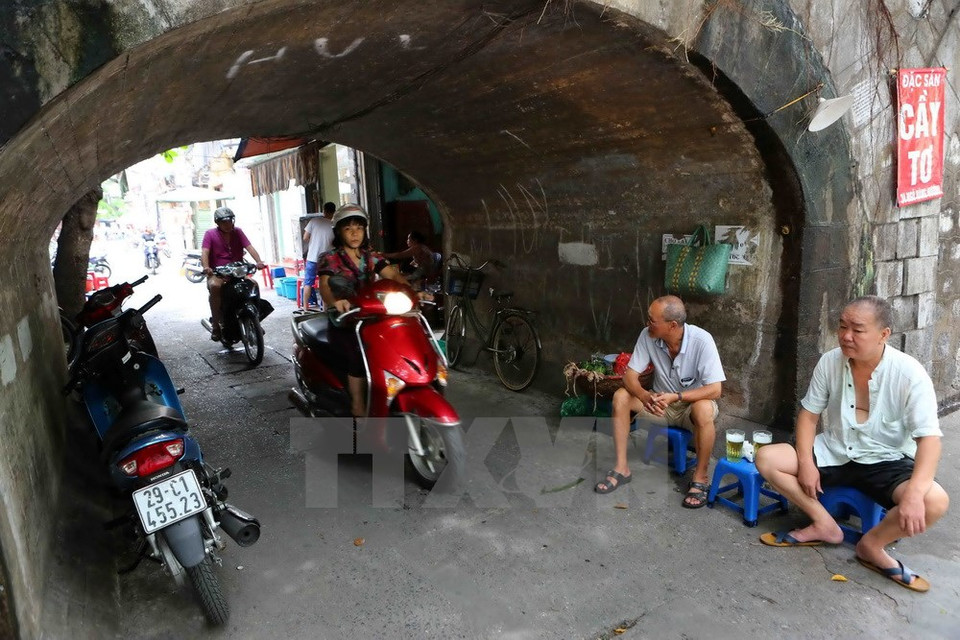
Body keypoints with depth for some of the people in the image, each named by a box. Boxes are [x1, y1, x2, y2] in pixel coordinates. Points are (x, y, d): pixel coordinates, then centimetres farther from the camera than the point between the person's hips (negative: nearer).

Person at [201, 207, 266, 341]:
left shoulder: (238, 232, 11)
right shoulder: (210, 234, 3)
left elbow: (249, 247, -2)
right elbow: (205, 252, -10)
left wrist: (258, 261, -22)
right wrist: (206, 267, -32)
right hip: (217, 274, -3)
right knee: (214, 286, -36)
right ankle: (215, 324, -26)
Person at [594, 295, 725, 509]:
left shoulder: (701, 340, -26)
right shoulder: (647, 336, -17)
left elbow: (715, 389, -27)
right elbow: (630, 375, -15)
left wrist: (675, 396, -38)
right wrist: (645, 396, -37)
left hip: (692, 404, -3)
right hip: (661, 402, 4)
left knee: (704, 410, -38)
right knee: (621, 396, -21)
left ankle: (700, 478, -17)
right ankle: (621, 468, -13)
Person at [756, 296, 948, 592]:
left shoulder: (909, 373, -18)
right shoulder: (829, 362, -8)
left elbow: (929, 438, -22)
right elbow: (809, 413, 1)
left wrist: (915, 493, -38)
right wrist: (806, 462, -14)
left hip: (887, 462, -3)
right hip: (834, 454, 3)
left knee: (934, 501, -32)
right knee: (766, 458, -15)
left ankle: (872, 544, -3)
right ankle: (824, 525, -2)